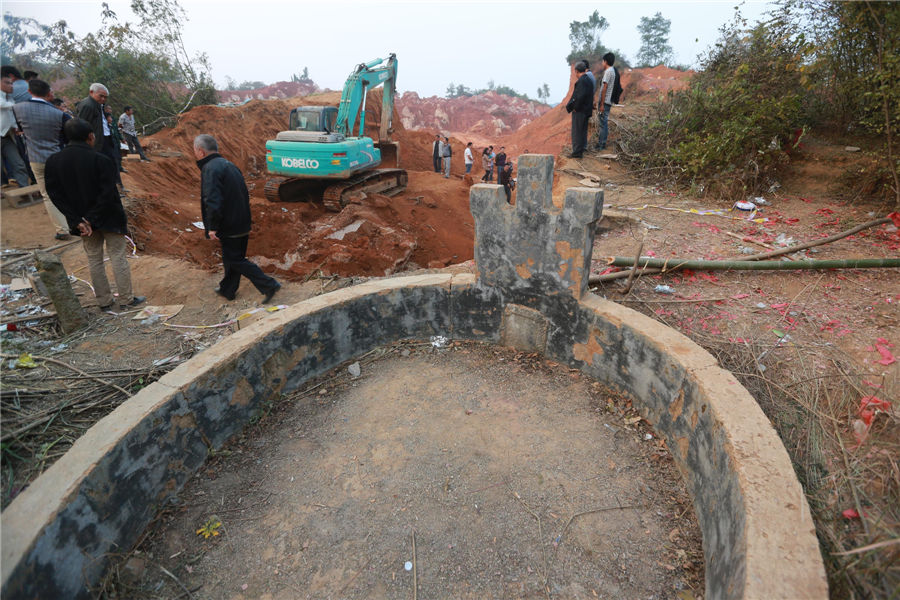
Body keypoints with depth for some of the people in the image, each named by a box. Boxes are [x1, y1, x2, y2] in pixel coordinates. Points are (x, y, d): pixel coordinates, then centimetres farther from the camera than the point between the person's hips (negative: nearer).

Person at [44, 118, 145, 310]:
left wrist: (78, 220, -8)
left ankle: (104, 300, 21)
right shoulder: (101, 160, -17)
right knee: (118, 256, 7)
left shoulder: (53, 162, -3)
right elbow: (107, 194, -21)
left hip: (82, 219, 4)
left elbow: (55, 194, -6)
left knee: (94, 259, 14)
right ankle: (126, 298, 12)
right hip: (109, 218, -4)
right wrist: (92, 220, -15)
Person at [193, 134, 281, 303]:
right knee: (233, 257, 19)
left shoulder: (210, 169, -17)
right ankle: (227, 289, 34)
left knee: (235, 260, 0)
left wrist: (213, 227, -18)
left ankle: (269, 285, -4)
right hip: (242, 223, 9)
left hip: (229, 227, -9)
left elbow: (213, 202, -27)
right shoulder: (228, 165, 14)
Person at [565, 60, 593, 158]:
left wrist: (575, 107, -18)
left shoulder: (581, 81, -19)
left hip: (579, 111, -9)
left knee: (577, 132, -2)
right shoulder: (588, 80, 10)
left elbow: (580, 96, -29)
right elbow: (591, 95, 14)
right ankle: (582, 148, 31)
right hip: (587, 110, 9)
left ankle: (577, 152, 1)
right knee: (583, 131, 19)